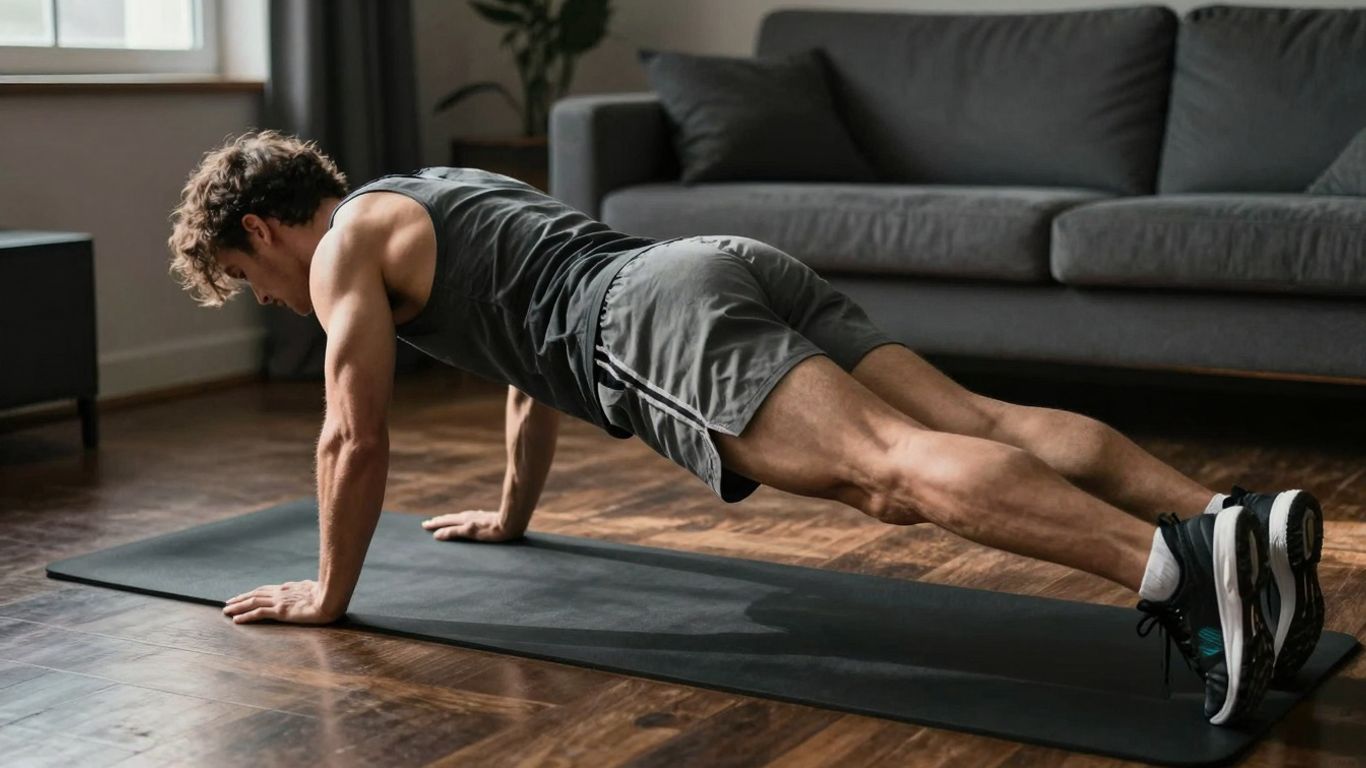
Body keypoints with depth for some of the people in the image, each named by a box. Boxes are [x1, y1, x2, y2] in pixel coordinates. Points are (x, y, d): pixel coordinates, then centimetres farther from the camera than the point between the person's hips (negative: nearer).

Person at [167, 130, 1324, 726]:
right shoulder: (435, 200, 40)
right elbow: (534, 360, 49)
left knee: (894, 468, -26)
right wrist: (513, 515, 58)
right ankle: (1237, 521, -22)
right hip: (742, 265, 8)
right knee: (972, 423, -7)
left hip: (665, 320, -8)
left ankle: (1171, 563, -45)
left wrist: (328, 593, 19)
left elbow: (357, 441, 6)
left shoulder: (345, 245, 13)